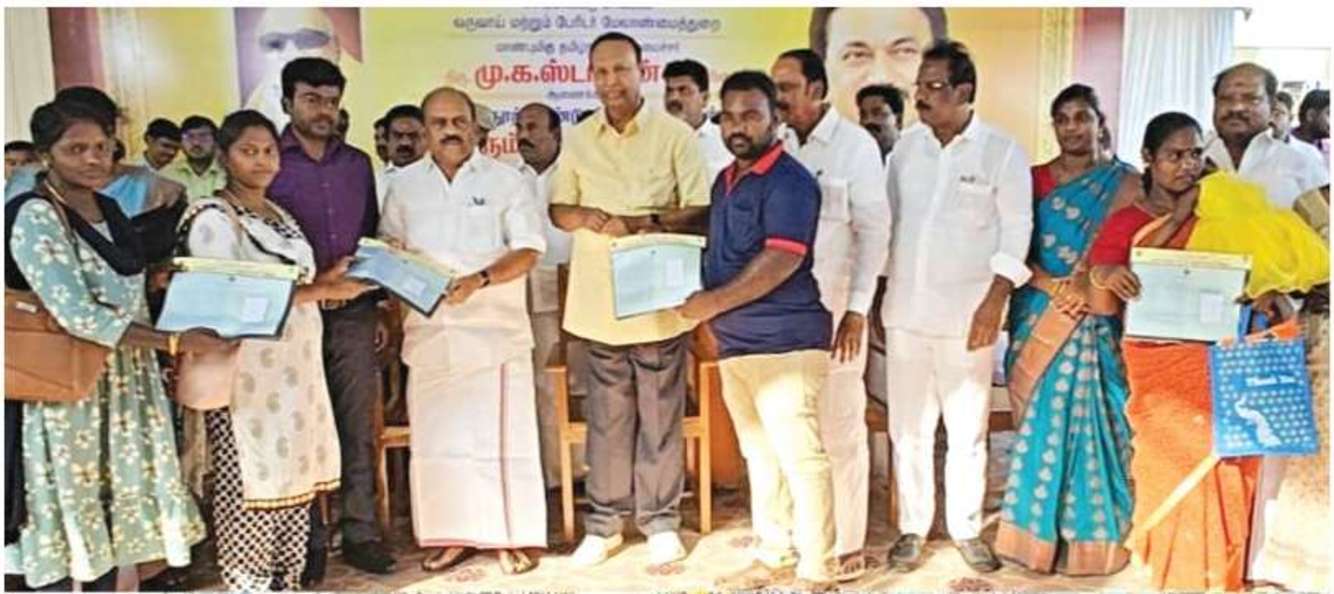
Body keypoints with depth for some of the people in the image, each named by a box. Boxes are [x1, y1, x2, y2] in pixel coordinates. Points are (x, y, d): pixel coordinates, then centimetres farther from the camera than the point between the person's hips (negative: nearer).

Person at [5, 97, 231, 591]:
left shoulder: (107, 208, 9)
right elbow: (76, 315, -22)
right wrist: (174, 341, -24)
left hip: (127, 378, 7)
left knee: (116, 498, 12)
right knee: (67, 504, 2)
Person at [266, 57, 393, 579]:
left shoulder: (357, 164, 12)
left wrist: (376, 305, 12)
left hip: (354, 313, 3)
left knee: (358, 427, 6)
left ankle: (360, 532, 14)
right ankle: (307, 541, 14)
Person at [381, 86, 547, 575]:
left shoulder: (506, 180, 1)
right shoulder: (404, 185, 11)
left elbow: (528, 251, -5)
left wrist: (480, 280, -20)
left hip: (495, 328, -3)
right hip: (429, 329, 3)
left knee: (501, 434, 0)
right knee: (437, 436, 7)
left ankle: (513, 537, 11)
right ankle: (453, 534, 20)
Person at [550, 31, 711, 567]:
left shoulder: (675, 134, -1)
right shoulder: (578, 139, 10)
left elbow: (701, 210, -4)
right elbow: (557, 209, 12)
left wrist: (647, 221, -19)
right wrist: (587, 216, -10)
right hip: (599, 297, 3)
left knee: (660, 415, 4)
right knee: (607, 416, 9)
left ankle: (660, 519, 18)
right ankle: (603, 522, 21)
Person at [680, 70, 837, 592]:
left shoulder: (789, 181, -11)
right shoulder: (725, 180, 16)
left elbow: (781, 261, -20)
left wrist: (713, 303, -17)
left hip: (784, 344, -9)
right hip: (736, 344, 9)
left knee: (800, 458, -1)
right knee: (761, 457, 15)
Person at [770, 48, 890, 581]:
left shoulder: (855, 144, -4)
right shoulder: (777, 146, 7)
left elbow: (874, 230, -6)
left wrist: (857, 309, -12)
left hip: (834, 305, -4)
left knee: (839, 427, 3)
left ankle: (848, 543, 15)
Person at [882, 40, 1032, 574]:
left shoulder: (1002, 152, -4)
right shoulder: (905, 147, 7)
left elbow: (1016, 232, -5)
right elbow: (888, 221, 11)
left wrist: (995, 300, -14)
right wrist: (875, 295, 8)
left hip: (967, 314, -3)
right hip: (905, 311, 3)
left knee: (968, 430, 8)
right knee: (908, 428, 9)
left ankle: (965, 528, 24)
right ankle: (912, 528, 23)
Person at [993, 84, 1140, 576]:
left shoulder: (1125, 183, 3)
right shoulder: (1033, 179, 8)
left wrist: (1095, 281, -17)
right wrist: (1052, 283, -12)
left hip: (1095, 323, -2)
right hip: (1037, 318, 2)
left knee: (1086, 420, -2)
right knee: (1039, 422, 4)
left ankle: (1088, 536, 12)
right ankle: (1039, 532, 17)